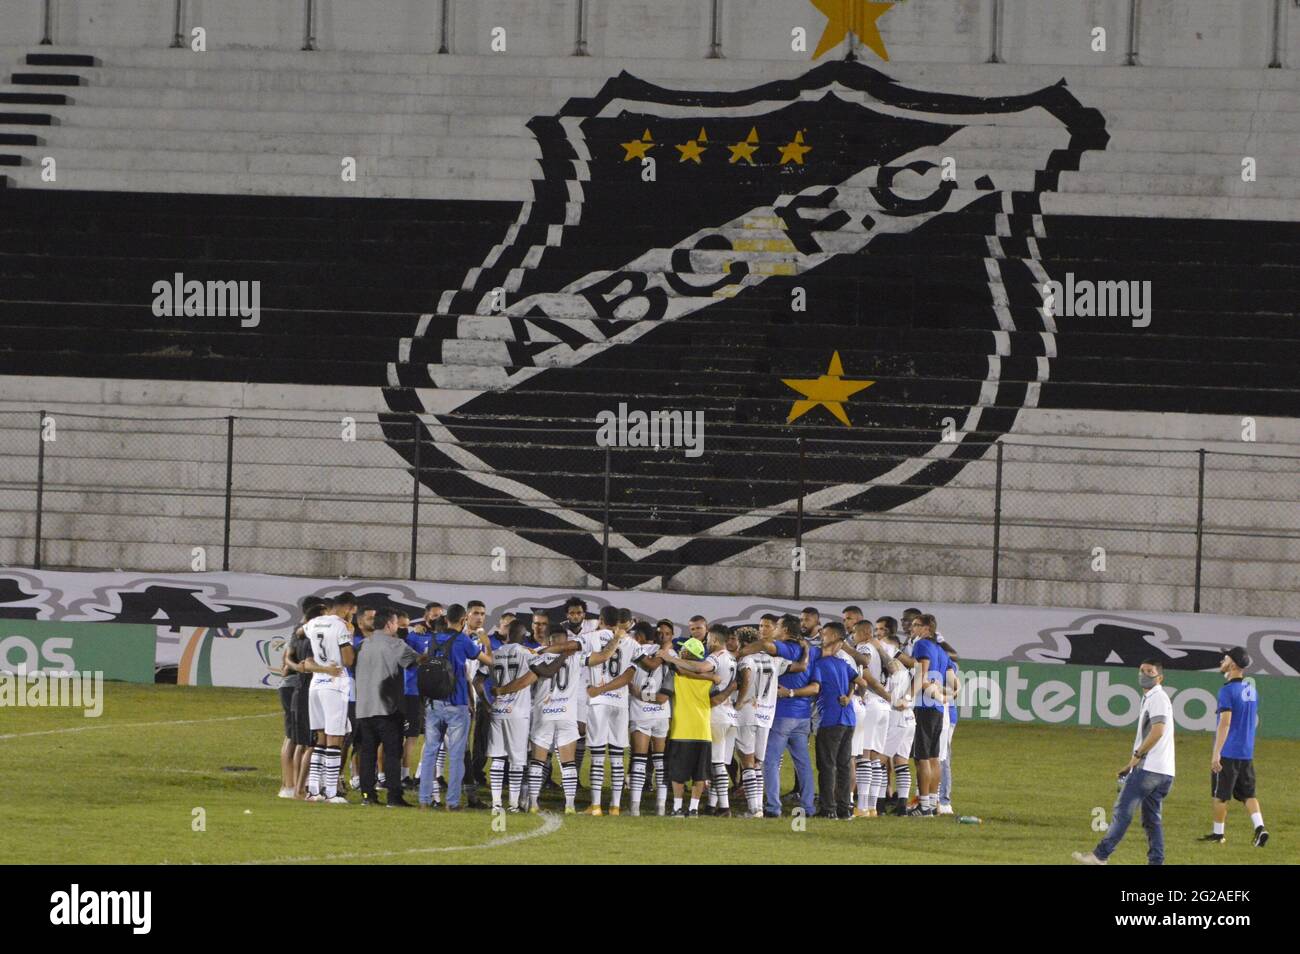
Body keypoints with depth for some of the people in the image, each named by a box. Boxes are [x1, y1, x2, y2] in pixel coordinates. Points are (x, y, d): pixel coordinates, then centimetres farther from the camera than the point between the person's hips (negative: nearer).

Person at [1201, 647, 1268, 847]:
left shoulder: (1228, 690, -15)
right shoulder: (1251, 689, 10)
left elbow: (1225, 723, -21)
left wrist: (1216, 753, -22)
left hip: (1228, 752, -7)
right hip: (1247, 753, 7)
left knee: (1221, 794, 5)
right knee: (1248, 793, 8)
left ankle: (1218, 833, 13)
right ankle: (1259, 828, -8)